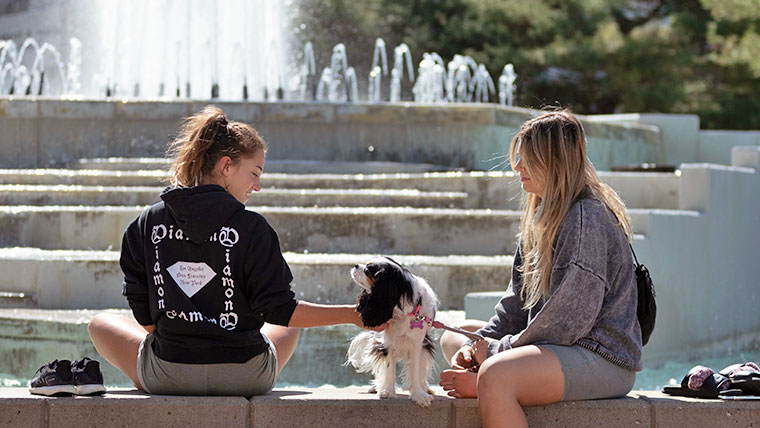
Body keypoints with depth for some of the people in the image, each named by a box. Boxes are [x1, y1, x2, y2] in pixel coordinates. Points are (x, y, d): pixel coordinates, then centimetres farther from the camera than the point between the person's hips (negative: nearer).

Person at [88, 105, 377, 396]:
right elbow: (278, 310, -12)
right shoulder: (251, 228, -12)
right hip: (245, 378, 0)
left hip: (165, 379, 0)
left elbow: (145, 316, 1)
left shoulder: (147, 225, -2)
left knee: (101, 323, 29)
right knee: (289, 326, 34)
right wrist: (353, 315, -6)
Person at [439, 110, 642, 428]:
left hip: (604, 358, -11)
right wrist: (478, 345, 2)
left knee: (494, 376, -36)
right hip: (560, 346, 11)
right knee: (454, 336, 14)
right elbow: (519, 300, 17)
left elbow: (571, 318, -20)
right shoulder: (543, 217, 16)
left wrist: (500, 350, -13)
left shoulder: (587, 218, -16)